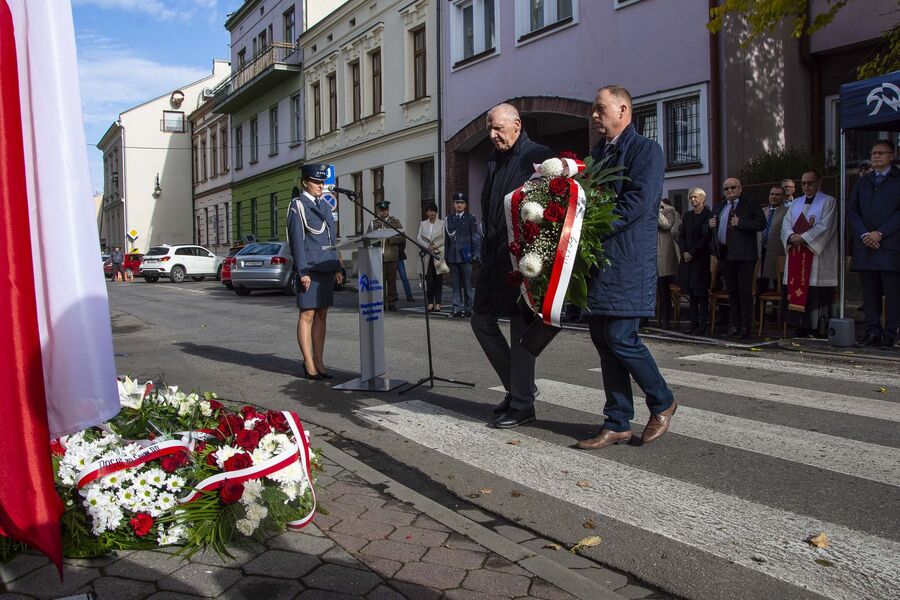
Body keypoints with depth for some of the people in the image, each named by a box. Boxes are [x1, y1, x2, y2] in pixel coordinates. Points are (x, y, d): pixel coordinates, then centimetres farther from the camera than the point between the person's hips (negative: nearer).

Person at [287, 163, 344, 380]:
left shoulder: (325, 206, 17)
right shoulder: (297, 205, -5)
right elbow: (297, 240, -11)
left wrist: (337, 268, 15)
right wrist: (303, 272, -16)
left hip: (326, 269, 7)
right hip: (309, 269, -7)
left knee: (321, 315, 8)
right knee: (307, 315, -3)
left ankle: (319, 363, 14)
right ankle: (309, 365, 3)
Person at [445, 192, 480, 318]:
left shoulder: (471, 218, 3)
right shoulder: (449, 219, 13)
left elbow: (476, 238, 0)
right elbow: (447, 238, 13)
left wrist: (475, 254, -6)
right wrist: (446, 256, 8)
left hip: (466, 256, -3)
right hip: (453, 257, 3)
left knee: (467, 285, 2)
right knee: (456, 285, 5)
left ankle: (468, 309, 10)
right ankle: (457, 309, 10)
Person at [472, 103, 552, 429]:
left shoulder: (538, 156, -8)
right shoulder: (495, 160, 16)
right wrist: (487, 252, 12)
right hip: (494, 256, 9)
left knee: (521, 327, -1)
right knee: (482, 319, 10)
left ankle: (522, 403, 10)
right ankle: (517, 386, 24)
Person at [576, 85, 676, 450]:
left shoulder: (645, 150, -4)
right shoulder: (597, 152, 21)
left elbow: (638, 202, -15)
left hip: (628, 261, -8)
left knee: (620, 338, -9)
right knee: (603, 339, 7)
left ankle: (662, 402, 17)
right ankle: (617, 424, 16)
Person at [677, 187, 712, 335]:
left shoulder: (709, 215, -4)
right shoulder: (687, 216, 16)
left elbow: (706, 237, -10)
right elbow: (681, 236, 13)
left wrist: (692, 253, -12)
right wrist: (684, 252, -3)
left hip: (701, 258, -6)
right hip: (687, 258, 6)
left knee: (701, 292, -5)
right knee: (691, 293, 5)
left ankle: (702, 325, -2)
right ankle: (694, 323, 9)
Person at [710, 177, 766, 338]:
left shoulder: (750, 205, 1)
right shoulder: (718, 208, 17)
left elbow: (761, 223, -11)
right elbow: (712, 231, 24)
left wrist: (740, 223, -18)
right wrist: (710, 225, 2)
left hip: (743, 255, -5)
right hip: (725, 254, 5)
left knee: (745, 292, -2)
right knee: (731, 292, 11)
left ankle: (745, 326, 5)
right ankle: (734, 325, 18)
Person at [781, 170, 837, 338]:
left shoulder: (828, 202, 2)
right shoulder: (796, 203, 19)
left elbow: (824, 227, -10)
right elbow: (786, 223, 7)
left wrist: (803, 238, -17)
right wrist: (792, 236, -13)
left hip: (817, 255, -5)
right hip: (797, 254, 5)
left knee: (816, 295, -8)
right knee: (797, 291, 3)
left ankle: (818, 329, -3)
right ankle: (800, 328, 8)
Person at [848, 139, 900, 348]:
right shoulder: (862, 183, 19)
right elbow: (852, 211, 10)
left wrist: (880, 233, -12)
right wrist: (864, 234, -5)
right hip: (865, 246, 4)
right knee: (870, 293, 5)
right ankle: (873, 332, 10)